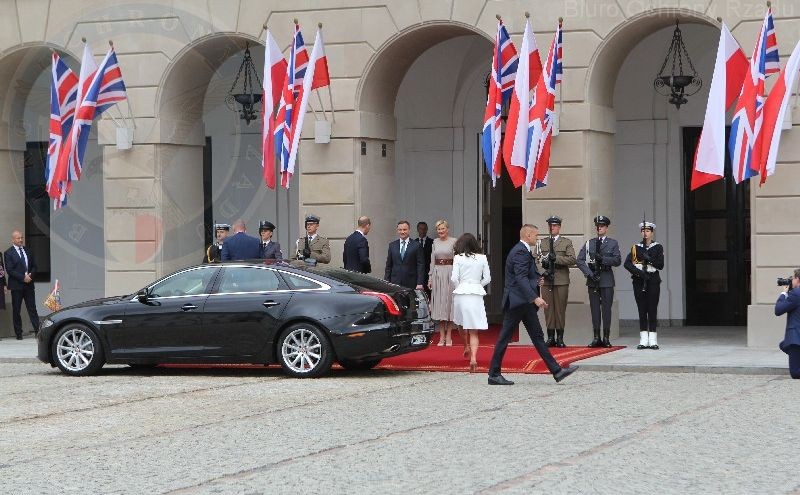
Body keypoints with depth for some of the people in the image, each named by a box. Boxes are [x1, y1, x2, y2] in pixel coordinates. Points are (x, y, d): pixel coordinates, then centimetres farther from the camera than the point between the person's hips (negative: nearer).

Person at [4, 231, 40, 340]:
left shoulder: (27, 251, 12)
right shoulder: (9, 253, -4)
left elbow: (34, 266, 15)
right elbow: (9, 270, -11)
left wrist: (31, 275, -5)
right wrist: (23, 277, -17)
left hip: (29, 284, 4)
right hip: (16, 286, -4)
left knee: (32, 308, 1)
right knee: (16, 310, 2)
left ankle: (37, 330, -3)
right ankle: (19, 334, 7)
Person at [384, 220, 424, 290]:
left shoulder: (416, 246, 1)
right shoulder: (392, 245, 11)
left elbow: (420, 266, -1)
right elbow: (388, 266, 12)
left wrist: (419, 283, -8)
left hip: (410, 284, -2)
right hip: (395, 282, 2)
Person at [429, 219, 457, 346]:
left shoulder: (454, 241, -2)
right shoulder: (435, 242, 11)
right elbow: (432, 261, 14)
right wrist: (430, 277, 8)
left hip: (450, 273, -4)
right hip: (437, 274, 4)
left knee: (449, 302, -1)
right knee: (438, 304, 3)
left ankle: (448, 336, 6)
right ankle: (442, 336, 9)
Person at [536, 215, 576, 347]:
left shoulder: (567, 242, 8)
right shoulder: (541, 243, 15)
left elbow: (572, 259, -4)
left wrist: (556, 258, -14)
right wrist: (542, 271, -8)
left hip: (561, 281, -2)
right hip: (546, 281, 2)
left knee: (560, 309, -2)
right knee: (548, 308, -1)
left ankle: (560, 338, 3)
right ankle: (550, 338, 3)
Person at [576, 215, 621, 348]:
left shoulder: (613, 243, 7)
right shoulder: (589, 243, 11)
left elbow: (618, 260, -4)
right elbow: (580, 260, 4)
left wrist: (603, 259, -16)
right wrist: (589, 273, -8)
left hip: (607, 279, -2)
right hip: (592, 280, 2)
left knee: (606, 309, -3)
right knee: (595, 309, 3)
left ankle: (606, 338, 1)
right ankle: (596, 338, 6)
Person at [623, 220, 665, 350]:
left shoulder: (658, 247, 6)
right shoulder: (636, 248, 8)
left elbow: (661, 265, -2)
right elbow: (626, 264, -3)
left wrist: (649, 259, -17)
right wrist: (639, 272, -14)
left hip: (653, 281, -1)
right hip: (639, 281, 1)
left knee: (652, 310, -3)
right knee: (642, 310, 2)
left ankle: (653, 340, -1)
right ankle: (643, 340, 3)